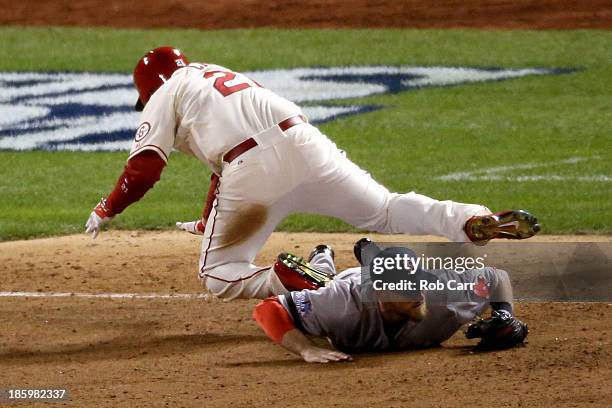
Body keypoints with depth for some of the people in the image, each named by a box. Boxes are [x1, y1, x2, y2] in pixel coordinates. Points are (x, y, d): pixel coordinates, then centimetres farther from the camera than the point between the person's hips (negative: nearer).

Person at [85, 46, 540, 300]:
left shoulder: (166, 94, 18)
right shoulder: (219, 75, 37)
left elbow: (144, 168, 5)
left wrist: (106, 210, 21)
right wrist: (208, 222, 57)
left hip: (251, 170, -6)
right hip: (305, 142, 6)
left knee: (218, 275, 9)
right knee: (386, 210, 8)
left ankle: (291, 280, -21)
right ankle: (478, 221, -17)